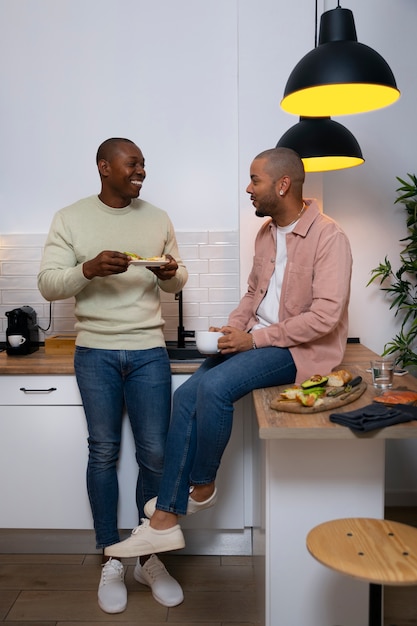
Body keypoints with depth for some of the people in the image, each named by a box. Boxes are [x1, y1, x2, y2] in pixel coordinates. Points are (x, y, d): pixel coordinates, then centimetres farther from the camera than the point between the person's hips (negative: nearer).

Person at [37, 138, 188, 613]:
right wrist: (89, 269, -22)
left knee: (155, 454, 3)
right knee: (103, 453, 7)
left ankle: (150, 558, 22)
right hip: (95, 353, -1)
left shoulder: (158, 219, 9)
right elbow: (48, 285, -4)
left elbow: (177, 281, 15)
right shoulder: (70, 219, 1)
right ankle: (111, 561, 24)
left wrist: (171, 274, -8)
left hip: (148, 351, 2)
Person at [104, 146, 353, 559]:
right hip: (256, 339, 8)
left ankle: (203, 485, -3)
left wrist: (254, 338, -19)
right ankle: (165, 519, -5)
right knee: (186, 395, -11)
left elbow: (325, 316, -21)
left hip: (302, 348, -8)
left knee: (215, 385, -30)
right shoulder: (266, 233, 12)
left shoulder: (328, 237, -14)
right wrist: (231, 330, 2)